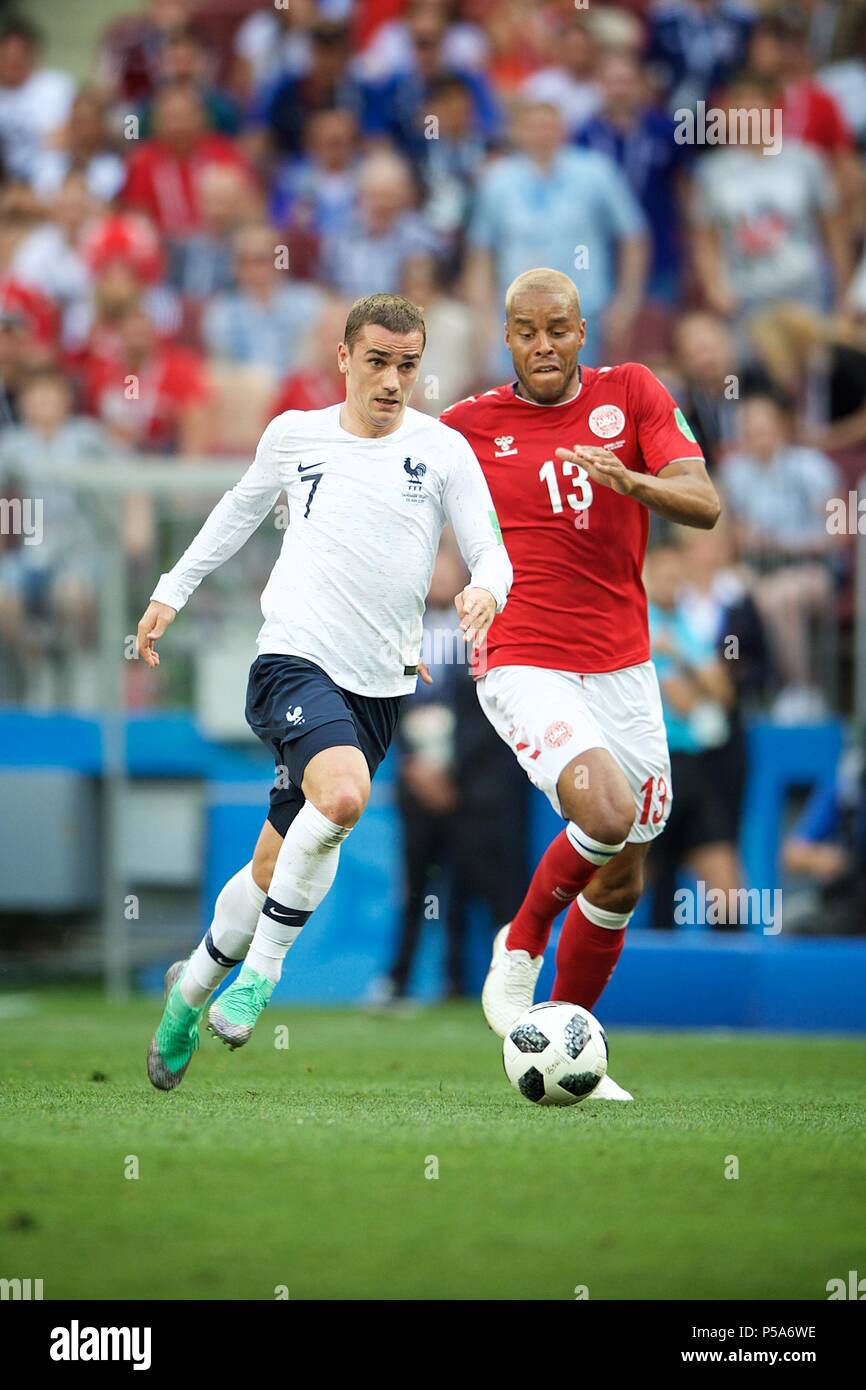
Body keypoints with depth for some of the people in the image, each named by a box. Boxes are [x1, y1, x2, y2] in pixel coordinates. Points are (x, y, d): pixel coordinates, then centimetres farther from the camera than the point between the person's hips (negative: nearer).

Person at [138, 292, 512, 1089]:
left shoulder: (443, 449, 4)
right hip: (294, 658, -2)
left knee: (278, 864, 7)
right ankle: (263, 967, -15)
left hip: (379, 685, 2)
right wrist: (173, 591, 27)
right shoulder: (294, 434, 6)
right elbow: (241, 510, 24)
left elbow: (491, 552, 1)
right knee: (342, 793, -31)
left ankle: (194, 986, 31)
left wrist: (486, 591, -22)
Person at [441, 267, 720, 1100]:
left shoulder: (631, 394, 4)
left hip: (623, 669, 4)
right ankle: (522, 942, 0)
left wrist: (631, 481, -25)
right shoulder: (470, 426, 0)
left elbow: (704, 505, -6)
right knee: (606, 812, -27)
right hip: (524, 666, -4)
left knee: (620, 881, 9)